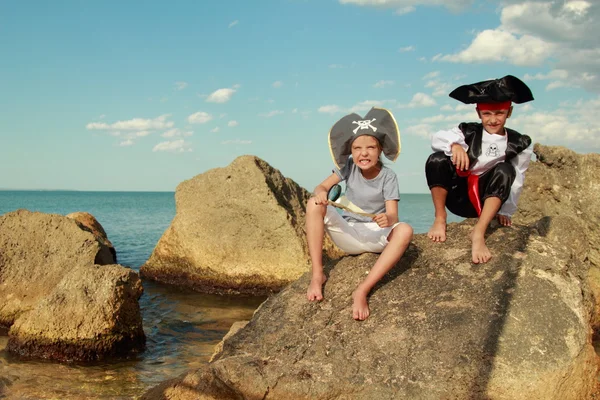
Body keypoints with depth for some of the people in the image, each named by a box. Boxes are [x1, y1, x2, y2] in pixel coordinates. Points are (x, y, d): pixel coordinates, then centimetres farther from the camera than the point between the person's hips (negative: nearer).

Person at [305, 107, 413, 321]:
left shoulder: (388, 176, -11)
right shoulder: (348, 166, -4)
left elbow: (393, 216, -19)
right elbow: (322, 186, -8)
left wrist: (387, 219, -45)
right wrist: (320, 193, -34)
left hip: (376, 236, -2)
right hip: (349, 234, 2)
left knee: (405, 230, -35)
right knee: (314, 204, -21)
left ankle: (362, 290, -38)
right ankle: (317, 275, -22)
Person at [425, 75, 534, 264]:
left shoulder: (519, 144, -1)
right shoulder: (469, 132, -3)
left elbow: (516, 181, 5)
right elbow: (437, 138, -20)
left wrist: (505, 212, 8)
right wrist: (454, 144, -41)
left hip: (487, 200, 0)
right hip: (458, 196, 0)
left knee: (505, 170, -27)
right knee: (437, 159, -24)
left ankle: (479, 233, -31)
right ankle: (440, 220, -10)